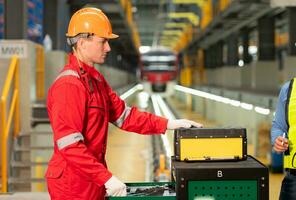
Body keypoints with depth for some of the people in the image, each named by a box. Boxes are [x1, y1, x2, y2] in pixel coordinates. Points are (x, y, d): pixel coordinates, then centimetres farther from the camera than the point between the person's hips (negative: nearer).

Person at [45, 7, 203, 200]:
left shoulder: (96, 79, 13)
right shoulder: (69, 85, -19)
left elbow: (124, 115, 14)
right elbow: (70, 145, -24)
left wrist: (170, 124, 7)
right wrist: (107, 177, -24)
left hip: (93, 183, 9)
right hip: (73, 184, -9)